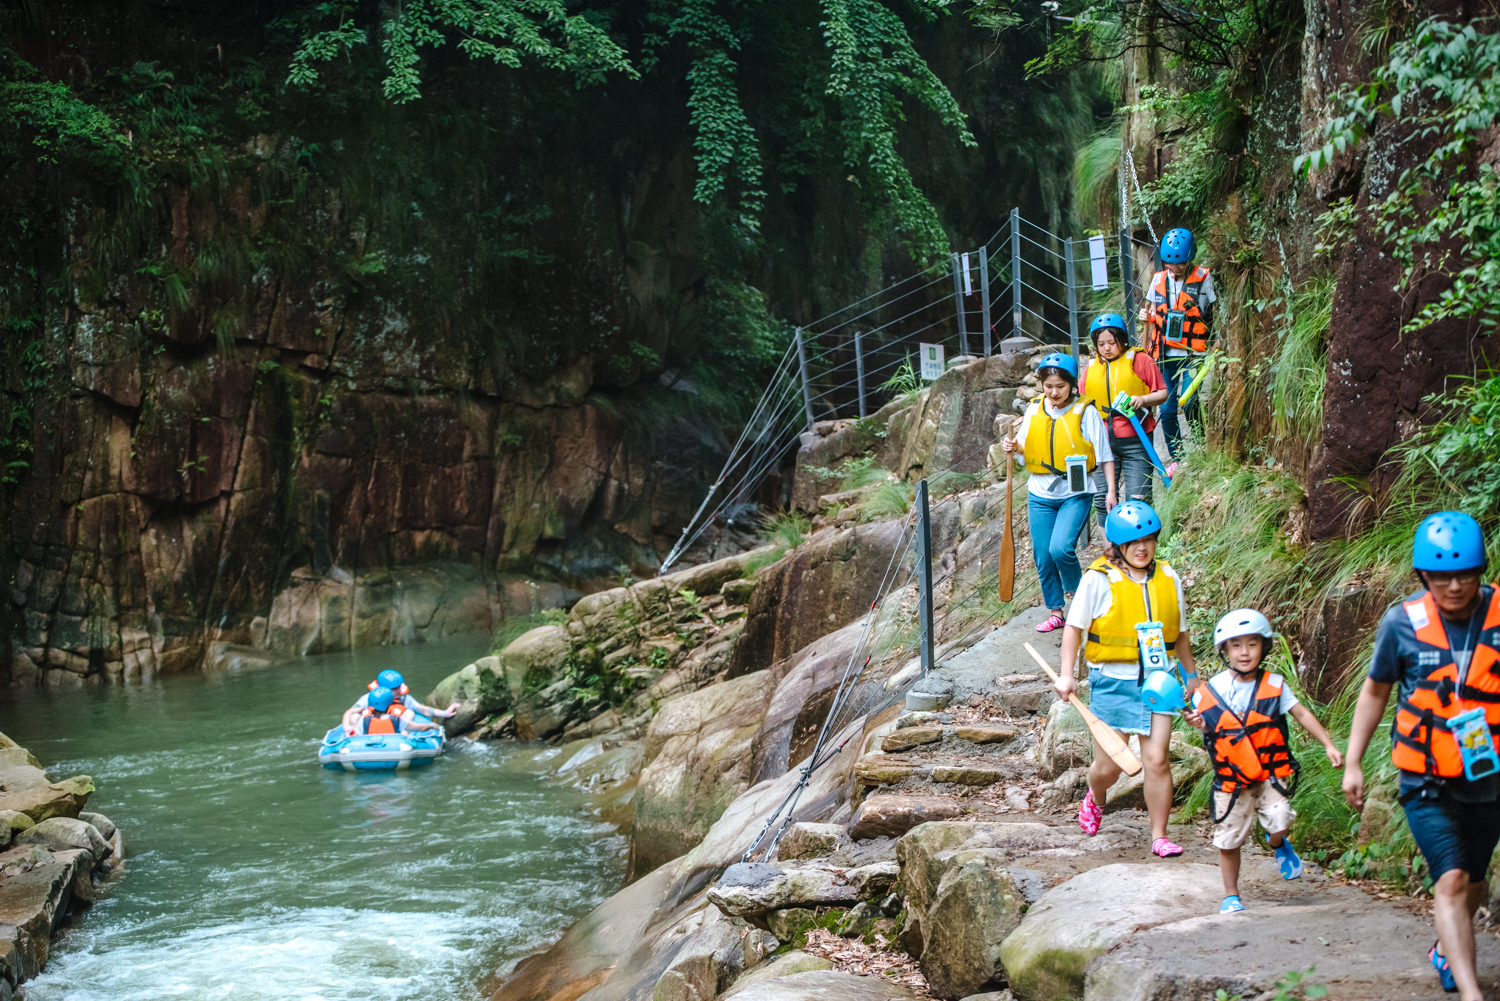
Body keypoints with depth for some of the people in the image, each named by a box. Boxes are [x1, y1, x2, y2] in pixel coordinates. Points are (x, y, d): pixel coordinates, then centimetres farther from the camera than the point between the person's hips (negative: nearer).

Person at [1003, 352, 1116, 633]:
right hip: (1040, 494, 4)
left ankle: (1076, 588, 10)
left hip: (1075, 494, -4)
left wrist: (1111, 491, -6)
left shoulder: (1085, 412, -7)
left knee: (1061, 547, -21)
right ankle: (1055, 611, 19)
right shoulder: (1034, 409, 3)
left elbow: (1105, 455, -2)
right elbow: (1026, 446, 14)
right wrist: (1014, 446, -9)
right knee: (1042, 556, 4)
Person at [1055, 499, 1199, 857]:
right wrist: (1066, 675, -6)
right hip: (1112, 680, -3)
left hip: (1156, 680, 3)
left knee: (1156, 760, -7)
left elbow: (1180, 633, 19)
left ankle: (1159, 837, 6)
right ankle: (1094, 799, 41)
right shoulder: (1099, 579, -6)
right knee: (1109, 766, 5)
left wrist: (1191, 675, 23)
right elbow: (1074, 626, -1)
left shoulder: (1168, 579, 7)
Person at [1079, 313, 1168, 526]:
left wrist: (1143, 400, -16)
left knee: (1137, 498, -6)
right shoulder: (1092, 367, 14)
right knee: (1102, 499, 2)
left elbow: (1162, 392, 2)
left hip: (1134, 440, -4)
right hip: (1102, 442, 4)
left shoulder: (1139, 360, 1)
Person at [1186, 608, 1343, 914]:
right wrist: (1201, 725, -15)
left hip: (1270, 774, 0)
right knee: (1229, 840, 6)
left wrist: (1328, 744, -2)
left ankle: (1277, 844, 17)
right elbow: (1212, 733, 7)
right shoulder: (1211, 692, -4)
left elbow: (1302, 714, 3)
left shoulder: (1274, 685, -2)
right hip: (1231, 779, 1)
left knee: (1280, 820, -21)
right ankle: (1231, 895, 27)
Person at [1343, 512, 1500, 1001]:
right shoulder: (1402, 623, -10)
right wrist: (1352, 763, 5)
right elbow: (1375, 690, 4)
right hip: (1428, 785, -2)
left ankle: (1446, 951, 45)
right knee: (1451, 881, -16)